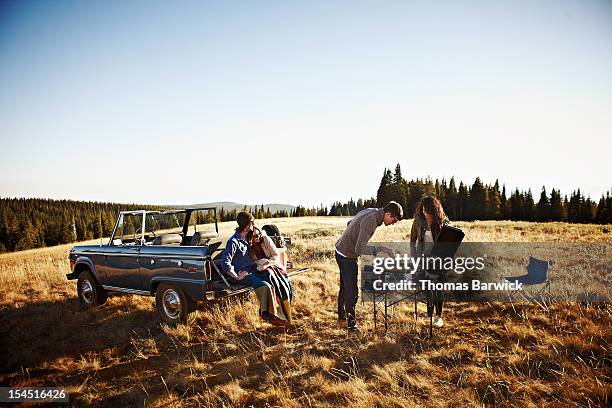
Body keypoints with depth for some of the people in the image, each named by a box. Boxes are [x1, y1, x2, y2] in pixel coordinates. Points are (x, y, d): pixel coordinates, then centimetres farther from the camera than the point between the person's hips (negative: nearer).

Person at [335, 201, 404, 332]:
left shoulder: (370, 211, 1)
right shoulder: (370, 221, -29)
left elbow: (350, 223, 15)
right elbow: (359, 249, -33)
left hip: (341, 251, 10)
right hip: (347, 256, -10)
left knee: (344, 288, 21)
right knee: (351, 292, -3)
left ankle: (342, 318, 35)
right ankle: (351, 325, 9)